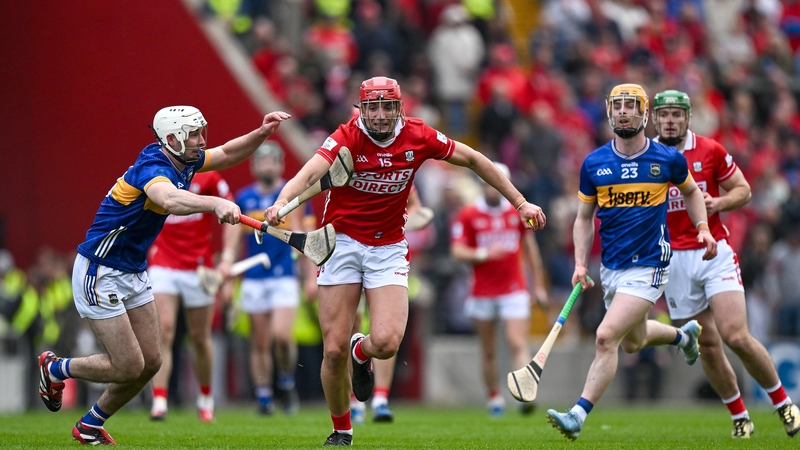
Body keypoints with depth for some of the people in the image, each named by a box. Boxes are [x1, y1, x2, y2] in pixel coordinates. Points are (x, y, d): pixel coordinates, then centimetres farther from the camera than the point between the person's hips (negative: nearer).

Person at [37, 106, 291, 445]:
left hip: (134, 273, 10)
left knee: (150, 362, 7)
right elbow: (169, 199, -50)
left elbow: (228, 154, 14)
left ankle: (90, 426, 25)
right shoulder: (152, 167, -27)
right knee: (128, 367, -8)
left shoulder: (184, 162, 1)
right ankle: (54, 369, 18)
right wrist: (215, 203, -66)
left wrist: (262, 132, -4)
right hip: (99, 273, -9)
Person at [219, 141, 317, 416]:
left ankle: (287, 383, 5)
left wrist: (311, 276, 0)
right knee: (259, 344, 4)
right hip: (253, 279, 2)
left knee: (282, 335, -18)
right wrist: (227, 262, -4)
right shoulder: (243, 199, 8)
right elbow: (234, 237, 9)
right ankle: (264, 398, 11)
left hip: (284, 277, -2)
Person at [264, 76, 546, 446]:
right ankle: (341, 431, 19)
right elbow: (310, 173, -34)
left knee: (386, 342, -18)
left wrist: (520, 203, 10)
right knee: (334, 349, -5)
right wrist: (282, 202, -55)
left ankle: (361, 353, 21)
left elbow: (472, 159, 8)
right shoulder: (347, 137, -16)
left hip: (388, 247, 2)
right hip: (342, 242, -2)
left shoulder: (418, 137, -7)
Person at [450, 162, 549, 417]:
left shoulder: (519, 212, 5)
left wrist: (538, 286, 16)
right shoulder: (467, 216, -2)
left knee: (518, 343, -14)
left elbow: (530, 248, 15)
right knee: (488, 350, 8)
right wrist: (483, 254, -24)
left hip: (514, 291, 0)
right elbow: (457, 251, -7)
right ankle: (494, 397, 21)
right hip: (482, 293, 0)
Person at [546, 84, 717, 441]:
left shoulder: (668, 159, -5)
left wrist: (703, 229, 1)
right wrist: (580, 264, -2)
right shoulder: (593, 164, 0)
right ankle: (683, 334, 54)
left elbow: (690, 190, 16)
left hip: (648, 267, -5)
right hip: (610, 268, 5)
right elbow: (584, 217, 9)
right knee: (633, 342, 22)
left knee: (606, 337, -18)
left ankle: (578, 415, -17)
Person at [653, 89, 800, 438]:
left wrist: (718, 203, -12)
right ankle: (739, 417, 16)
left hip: (714, 252, -2)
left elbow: (743, 190, 7)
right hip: (673, 260, 2)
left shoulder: (711, 151, -1)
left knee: (736, 336, -15)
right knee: (708, 345, 2)